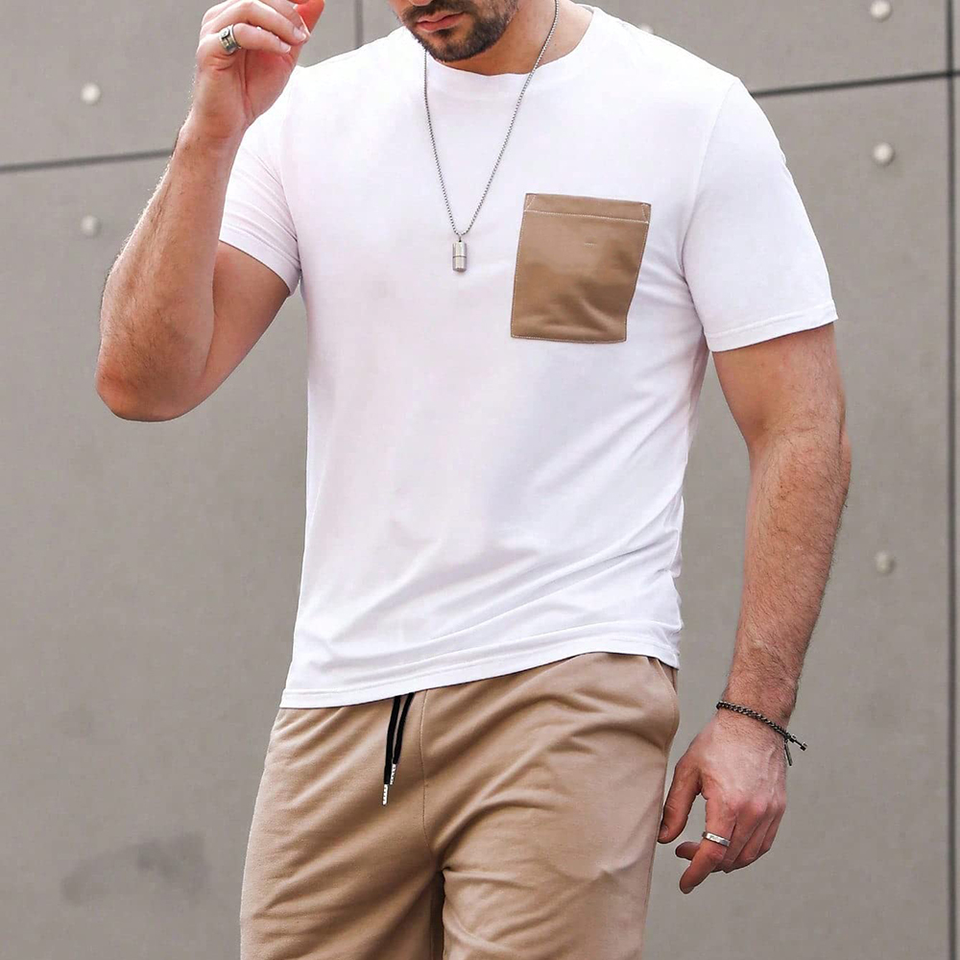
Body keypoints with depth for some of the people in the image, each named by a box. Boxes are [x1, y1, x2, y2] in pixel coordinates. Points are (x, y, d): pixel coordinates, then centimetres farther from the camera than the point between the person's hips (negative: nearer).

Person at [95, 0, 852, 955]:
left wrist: (754, 714, -9)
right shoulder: (313, 113, 10)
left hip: (568, 691, -4)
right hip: (337, 701, 4)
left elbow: (801, 429, -1)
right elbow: (142, 382, 2)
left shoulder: (694, 116, 0)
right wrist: (214, 128, -8)